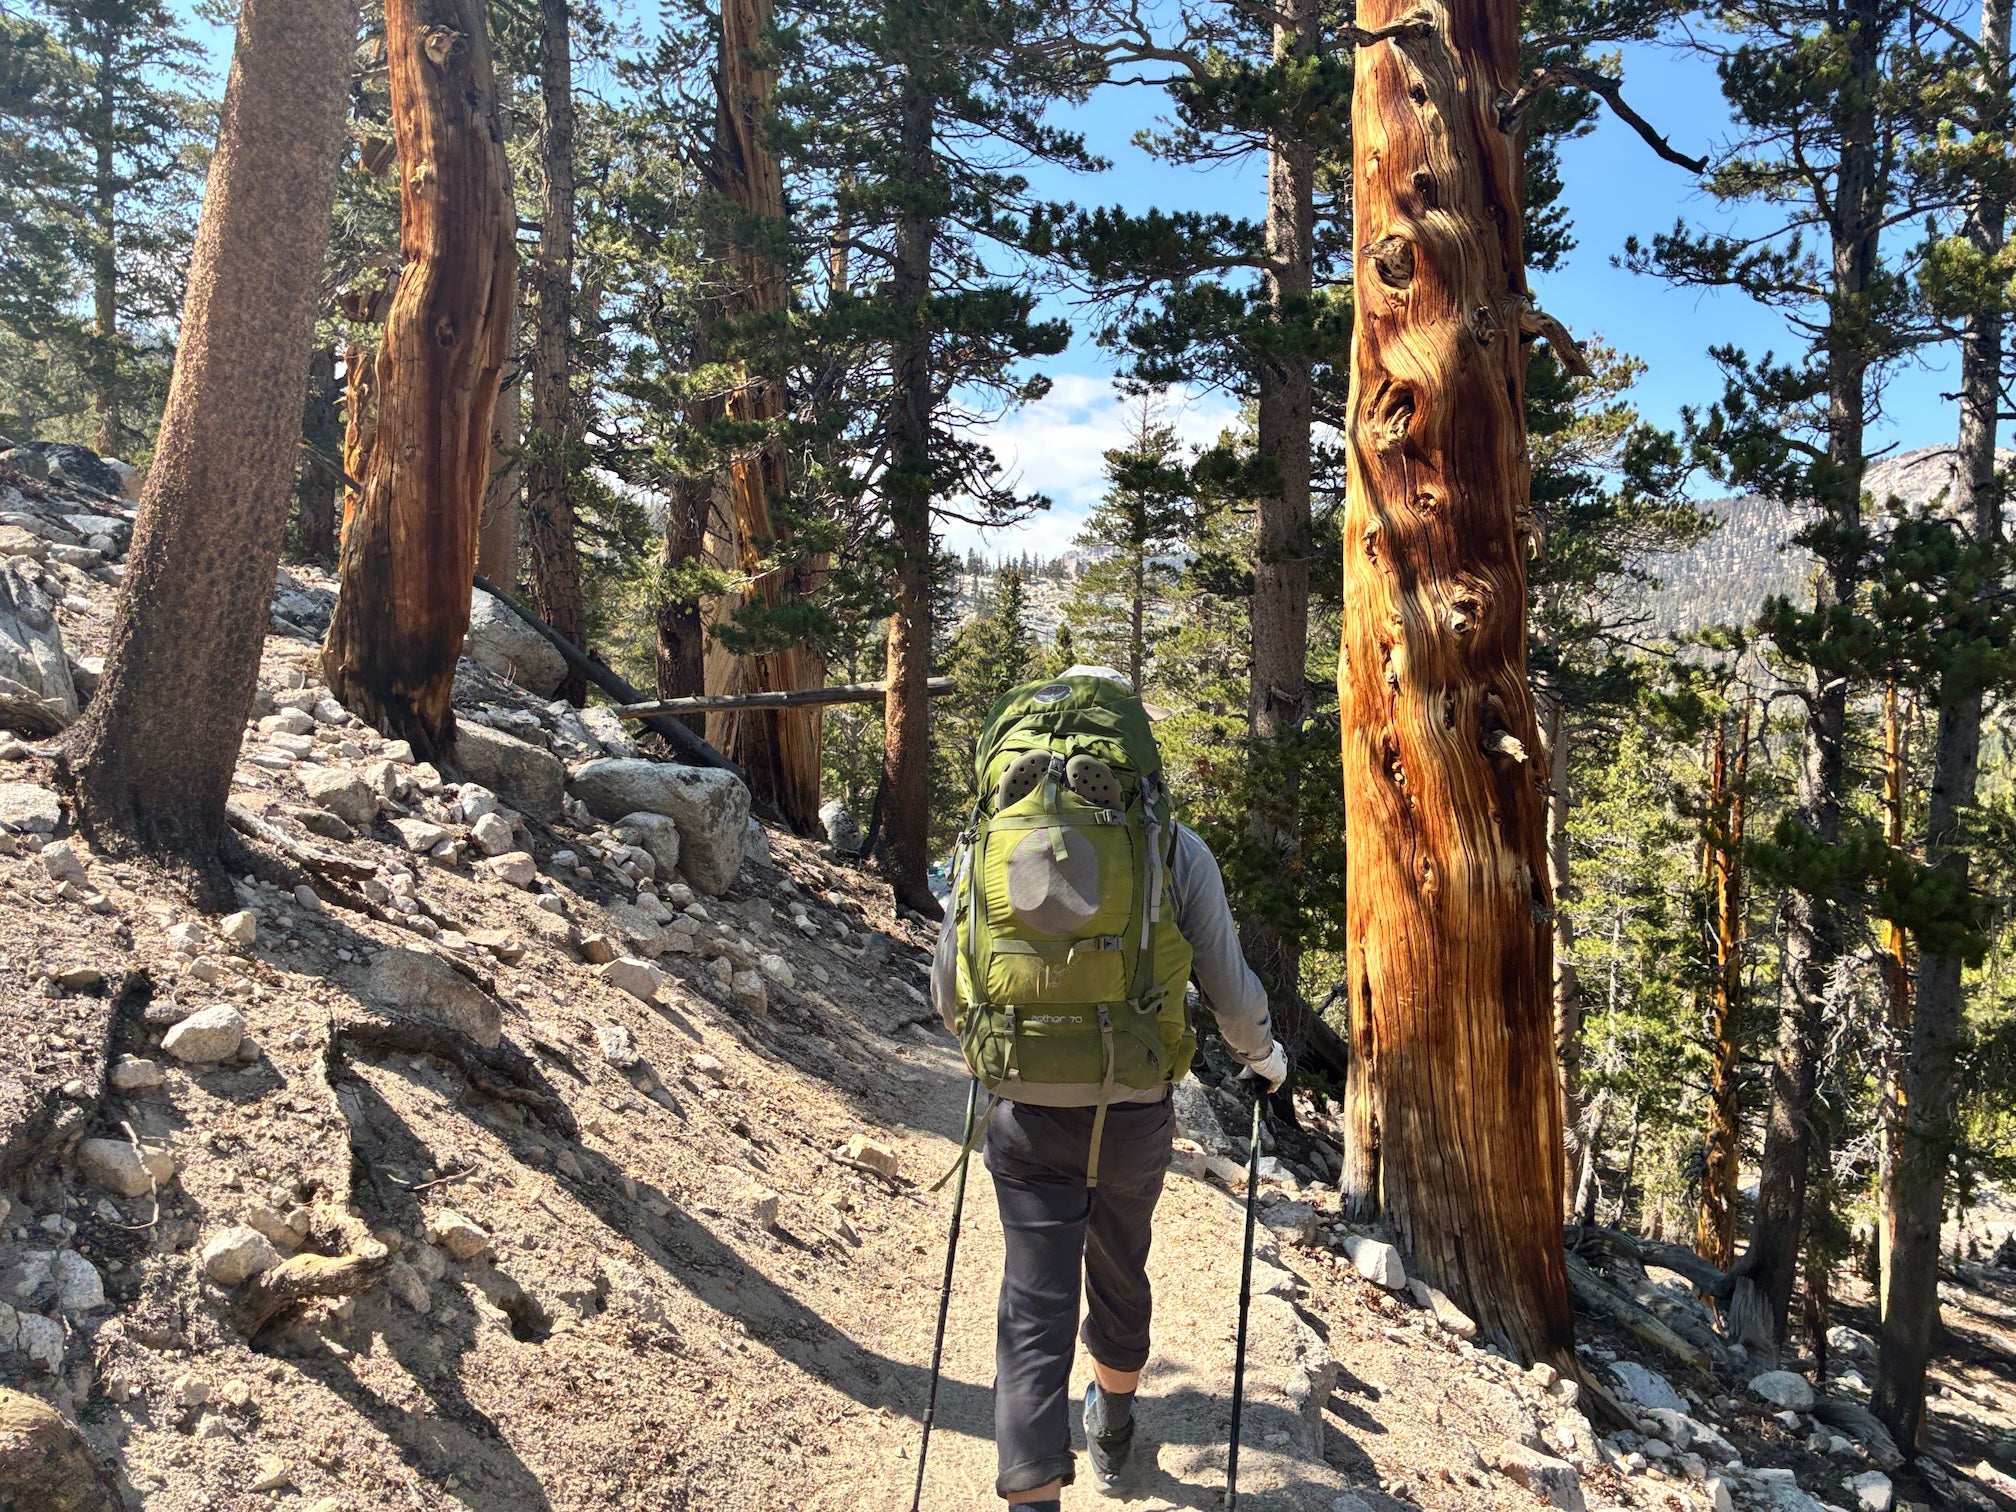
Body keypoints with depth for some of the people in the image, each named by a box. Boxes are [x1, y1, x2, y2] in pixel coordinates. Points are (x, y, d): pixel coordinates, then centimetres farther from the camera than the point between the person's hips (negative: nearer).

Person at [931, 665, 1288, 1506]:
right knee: (1120, 1276, 26)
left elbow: (948, 993, 4)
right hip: (1135, 1116, 1)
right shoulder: (1176, 850, -9)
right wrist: (1264, 1053, 18)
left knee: (1035, 1314, 7)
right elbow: (1229, 991, -4)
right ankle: (1112, 1435, 51)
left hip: (1027, 1119, -1)